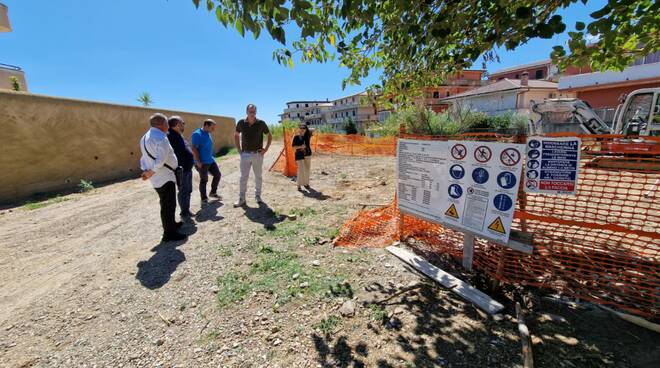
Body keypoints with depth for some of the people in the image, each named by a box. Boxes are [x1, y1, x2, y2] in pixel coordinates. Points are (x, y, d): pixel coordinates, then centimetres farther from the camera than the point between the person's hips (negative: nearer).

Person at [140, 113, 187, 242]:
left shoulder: (145, 137, 13)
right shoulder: (160, 138, -19)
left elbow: (145, 157, 12)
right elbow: (161, 160, -29)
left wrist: (145, 170, 3)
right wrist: (151, 172, -17)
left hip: (157, 177, 10)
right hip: (164, 177, -10)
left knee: (166, 204, 22)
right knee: (168, 205, -1)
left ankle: (171, 224, 38)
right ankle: (169, 233, 8)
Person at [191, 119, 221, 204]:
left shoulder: (208, 133, 10)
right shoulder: (197, 134, -15)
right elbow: (194, 149, -20)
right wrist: (198, 162, -21)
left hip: (211, 160, 8)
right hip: (203, 162, -8)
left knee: (217, 175, 12)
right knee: (204, 180, 1)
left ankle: (213, 193, 29)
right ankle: (204, 198, 15)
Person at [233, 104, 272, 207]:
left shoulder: (261, 123, -5)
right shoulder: (241, 123, -1)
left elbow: (270, 136, 6)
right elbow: (236, 135, 14)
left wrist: (266, 149, -2)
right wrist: (239, 149, 6)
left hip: (258, 154, -1)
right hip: (245, 154, 1)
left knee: (258, 177, 10)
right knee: (243, 177, 3)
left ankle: (258, 196, 24)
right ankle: (241, 199, 10)